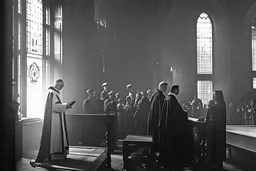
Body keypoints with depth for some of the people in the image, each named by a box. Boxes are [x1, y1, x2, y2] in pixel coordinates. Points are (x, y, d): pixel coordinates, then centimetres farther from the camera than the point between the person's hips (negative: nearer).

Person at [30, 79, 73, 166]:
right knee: (50, 136, -9)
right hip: (53, 119, -10)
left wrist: (65, 106, 7)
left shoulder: (55, 92, 16)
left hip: (56, 119, 10)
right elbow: (53, 106, -23)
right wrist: (65, 106, -19)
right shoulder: (52, 93, -15)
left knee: (57, 135, 13)